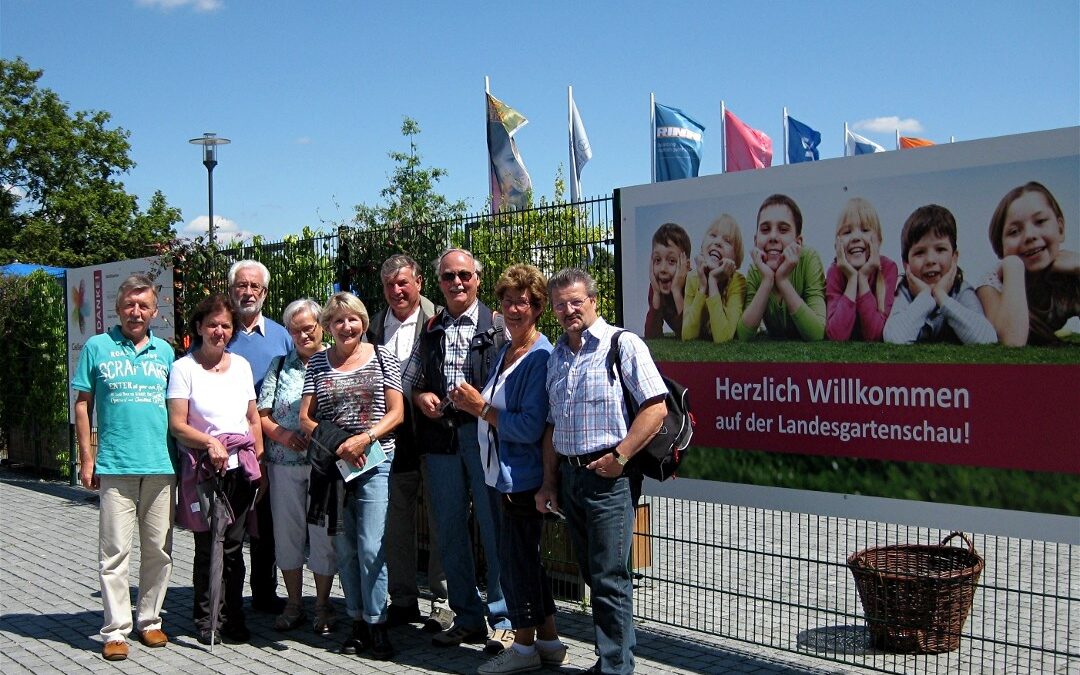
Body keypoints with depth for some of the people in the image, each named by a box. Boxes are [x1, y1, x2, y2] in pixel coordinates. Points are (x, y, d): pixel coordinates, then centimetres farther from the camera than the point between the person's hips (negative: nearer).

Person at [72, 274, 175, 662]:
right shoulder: (97, 348, 4)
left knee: (158, 550, 8)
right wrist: (86, 458, -1)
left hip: (162, 466, 3)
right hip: (115, 467, -3)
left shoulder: (165, 352, 12)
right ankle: (115, 630, 7)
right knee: (115, 551, -1)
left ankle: (150, 620, 21)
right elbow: (83, 404, 5)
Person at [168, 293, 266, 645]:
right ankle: (204, 618, 16)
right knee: (207, 546, 2)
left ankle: (233, 617, 17)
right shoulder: (183, 368, -1)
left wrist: (259, 464, 11)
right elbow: (177, 425, -7)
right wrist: (210, 442, -22)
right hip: (203, 467, -3)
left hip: (241, 466, 3)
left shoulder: (241, 365, 12)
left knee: (233, 546, 7)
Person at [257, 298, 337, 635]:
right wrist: (281, 434, -10)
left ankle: (323, 606, 16)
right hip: (284, 464, 3)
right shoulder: (280, 365, 12)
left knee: (323, 533, 2)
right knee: (287, 532, 9)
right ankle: (294, 604, 23)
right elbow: (261, 414, 8)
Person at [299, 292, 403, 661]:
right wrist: (336, 445, -12)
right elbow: (305, 417, 5)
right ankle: (358, 620, 19)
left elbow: (396, 412, 0)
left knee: (370, 547, -8)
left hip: (374, 461, -3)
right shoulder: (318, 363, 9)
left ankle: (377, 625, 2)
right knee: (345, 548, 8)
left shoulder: (382, 357, 3)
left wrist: (364, 438, -15)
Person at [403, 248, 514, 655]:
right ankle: (467, 618, 22)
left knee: (495, 528, -3)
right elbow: (408, 380, 22)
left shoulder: (497, 324, 1)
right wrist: (420, 397, 2)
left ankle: (503, 620, 9)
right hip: (441, 437, 5)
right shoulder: (430, 330, 16)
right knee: (449, 530, 10)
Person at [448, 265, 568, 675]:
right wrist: (472, 405, 8)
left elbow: (530, 427, -21)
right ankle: (548, 641, 26)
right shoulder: (504, 353, 14)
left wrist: (481, 408, -16)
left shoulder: (541, 358, -16)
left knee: (517, 557, -1)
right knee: (527, 557, 15)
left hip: (523, 475, -10)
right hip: (506, 473, 10)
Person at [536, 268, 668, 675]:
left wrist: (619, 457, -16)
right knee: (592, 575, 13)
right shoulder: (556, 356, 16)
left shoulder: (622, 344, -6)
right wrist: (549, 482, 14)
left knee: (609, 579, -4)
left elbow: (656, 407, -13)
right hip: (568, 475, 7)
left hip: (608, 477, -7)